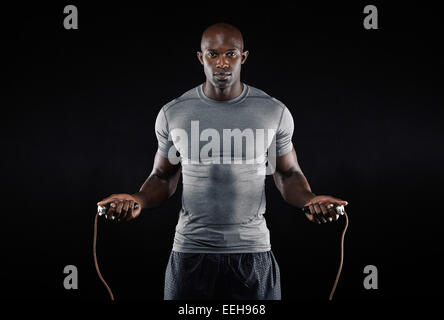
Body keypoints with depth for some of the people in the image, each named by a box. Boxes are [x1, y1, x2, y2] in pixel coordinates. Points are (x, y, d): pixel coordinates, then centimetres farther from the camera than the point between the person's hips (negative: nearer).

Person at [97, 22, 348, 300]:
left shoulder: (274, 111, -2)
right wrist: (139, 200, -13)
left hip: (253, 252, 0)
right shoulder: (173, 113, -1)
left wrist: (308, 200, -14)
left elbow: (288, 174, 8)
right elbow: (163, 177, 8)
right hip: (190, 252, 0)